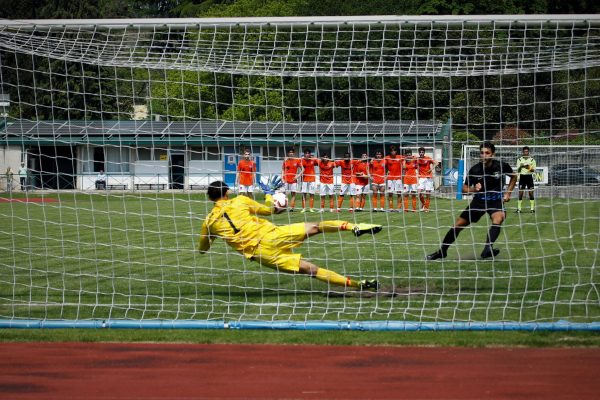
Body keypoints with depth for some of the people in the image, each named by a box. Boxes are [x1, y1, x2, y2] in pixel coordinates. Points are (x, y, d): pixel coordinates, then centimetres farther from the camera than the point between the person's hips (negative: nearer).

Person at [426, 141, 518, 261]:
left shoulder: (501, 166, -14)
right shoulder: (475, 170, -13)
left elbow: (514, 176, 8)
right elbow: (464, 188, -4)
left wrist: (508, 193, -1)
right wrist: (474, 189, -26)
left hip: (496, 199, -2)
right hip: (479, 200, 2)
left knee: (498, 218, -35)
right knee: (458, 224, 2)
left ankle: (487, 249, -43)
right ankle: (442, 251, 20)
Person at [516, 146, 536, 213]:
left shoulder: (532, 160, 5)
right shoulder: (520, 160, 6)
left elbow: (534, 170, 2)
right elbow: (518, 170, 4)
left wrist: (529, 168, -18)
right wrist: (520, 167, -17)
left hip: (529, 176, 0)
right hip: (522, 176, 0)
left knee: (531, 192, -4)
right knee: (520, 192, -4)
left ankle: (532, 208, -1)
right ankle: (519, 208, 0)